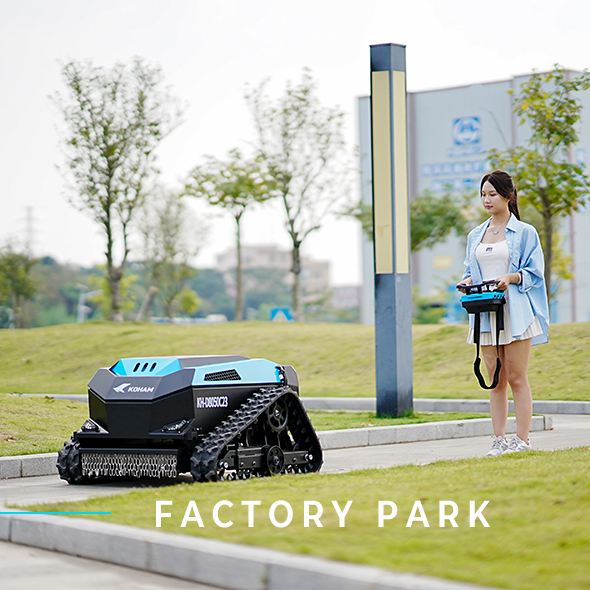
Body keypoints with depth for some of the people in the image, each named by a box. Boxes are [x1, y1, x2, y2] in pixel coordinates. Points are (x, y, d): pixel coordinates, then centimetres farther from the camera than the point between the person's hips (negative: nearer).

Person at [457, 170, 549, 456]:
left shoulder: (524, 233, 2)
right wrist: (467, 281, 0)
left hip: (515, 312, -4)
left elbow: (534, 272, -1)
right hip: (485, 313, 4)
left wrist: (512, 277, -18)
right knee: (496, 381, 5)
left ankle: (522, 440, 0)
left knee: (517, 378, -4)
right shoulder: (475, 235, 16)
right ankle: (499, 440, 7)